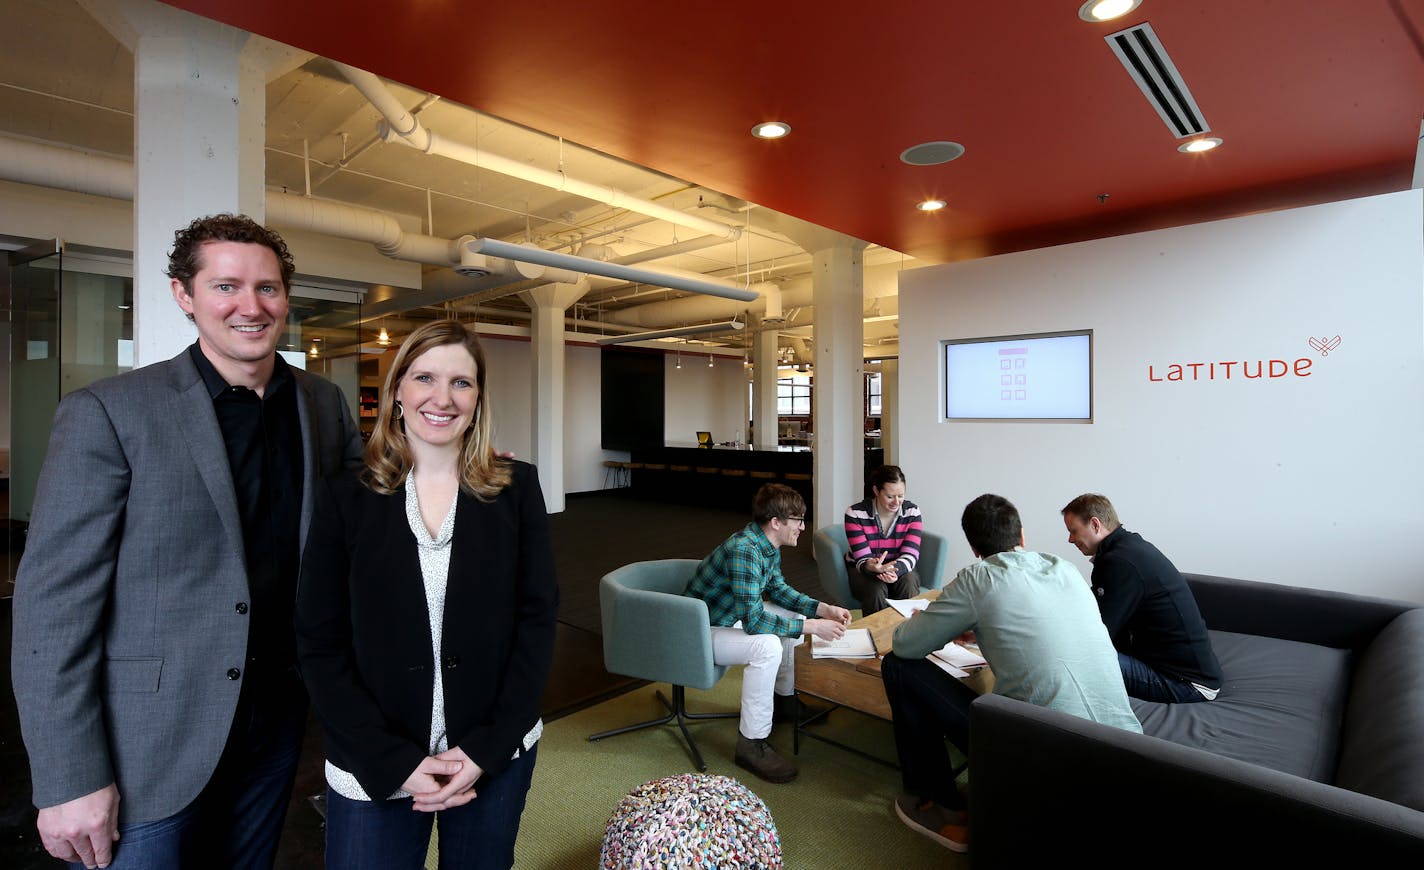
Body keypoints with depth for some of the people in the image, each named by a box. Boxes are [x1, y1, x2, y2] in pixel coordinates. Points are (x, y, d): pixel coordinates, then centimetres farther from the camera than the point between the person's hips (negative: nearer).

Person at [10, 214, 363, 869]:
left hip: (276, 722, 5)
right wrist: (68, 780, -13)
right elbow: (53, 606, -13)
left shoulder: (323, 404, 2)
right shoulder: (107, 413, -12)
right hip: (147, 748, -4)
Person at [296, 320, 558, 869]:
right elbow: (320, 643, -5)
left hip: (496, 756, 1)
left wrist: (489, 747, -10)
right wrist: (395, 762, -11)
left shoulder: (516, 489, -6)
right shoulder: (347, 498, -6)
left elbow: (538, 617, -5)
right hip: (373, 770, -1)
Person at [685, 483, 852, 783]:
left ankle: (785, 702, 31)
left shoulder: (767, 545, -3)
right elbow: (753, 621, -33)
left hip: (732, 616, 10)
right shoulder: (744, 550, -32)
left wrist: (823, 609, 0)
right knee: (767, 646, -30)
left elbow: (778, 590, 12)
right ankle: (751, 744, -15)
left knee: (794, 617, 14)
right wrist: (812, 626, -28)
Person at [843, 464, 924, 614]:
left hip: (900, 568, 2)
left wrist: (894, 570, -38)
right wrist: (872, 567, -43)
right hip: (861, 569, -2)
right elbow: (862, 559, -18)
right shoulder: (855, 514, -17)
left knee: (908, 584, -30)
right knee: (875, 590, -33)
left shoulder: (912, 512, -8)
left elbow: (910, 555, -15)